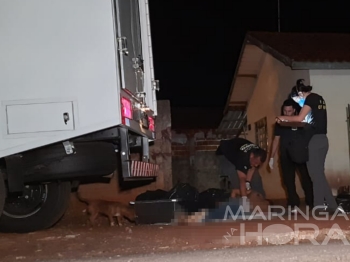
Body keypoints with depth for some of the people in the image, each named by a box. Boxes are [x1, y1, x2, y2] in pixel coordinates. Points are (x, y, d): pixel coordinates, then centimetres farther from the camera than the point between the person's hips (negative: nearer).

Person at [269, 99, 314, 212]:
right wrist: (272, 157, 8)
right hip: (286, 156, 3)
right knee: (288, 181, 2)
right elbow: (276, 140, 11)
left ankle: (311, 203, 6)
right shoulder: (279, 123, 8)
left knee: (306, 179, -3)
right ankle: (294, 204, 9)